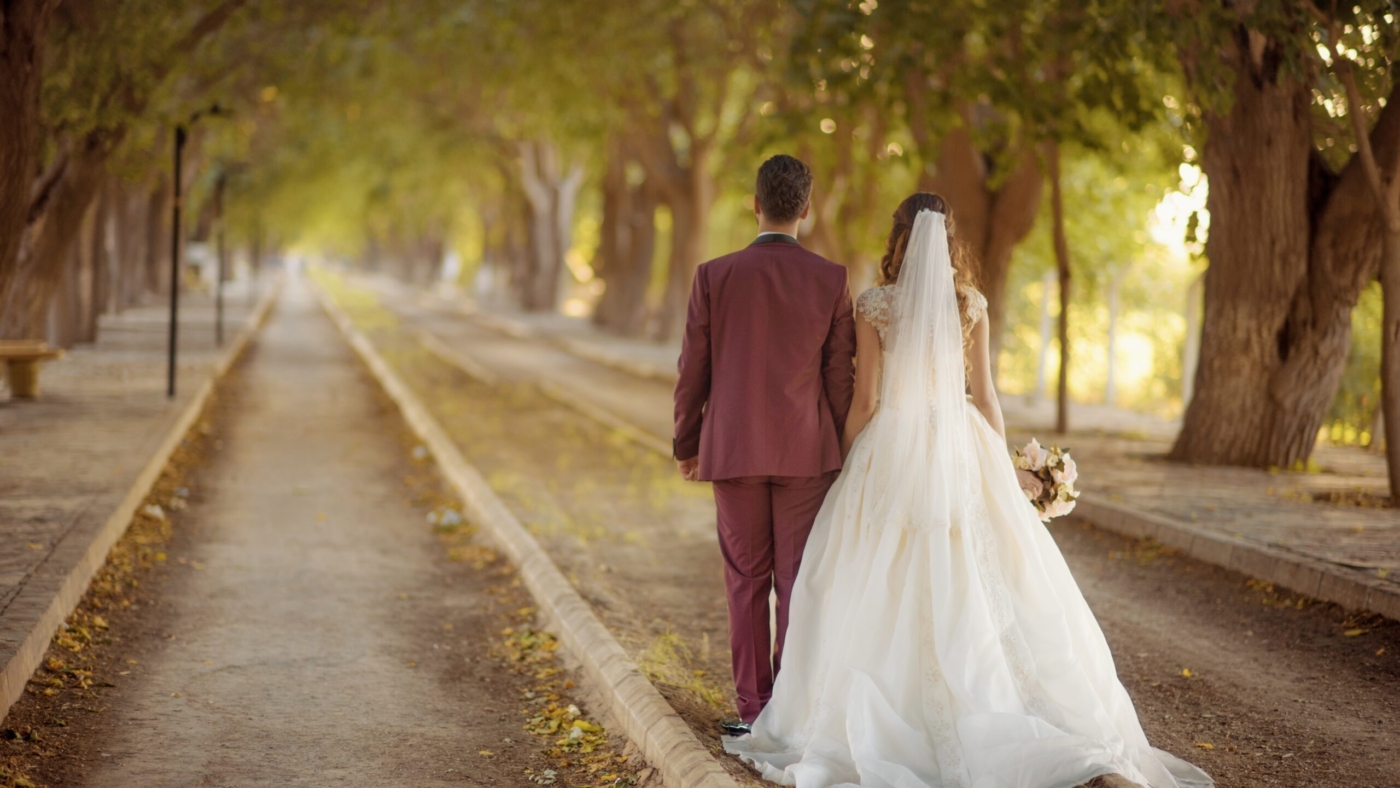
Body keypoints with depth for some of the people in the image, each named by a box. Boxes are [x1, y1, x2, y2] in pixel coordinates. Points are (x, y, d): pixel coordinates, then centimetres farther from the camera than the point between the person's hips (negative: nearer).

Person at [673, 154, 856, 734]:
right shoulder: (831, 280, -5)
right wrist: (841, 447, 12)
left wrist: (686, 445, 11)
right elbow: (840, 374, -1)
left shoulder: (714, 276, -6)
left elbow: (693, 371, -2)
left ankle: (753, 707, 11)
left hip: (733, 448, 0)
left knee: (746, 581, 8)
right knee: (796, 580, 5)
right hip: (806, 450, 0)